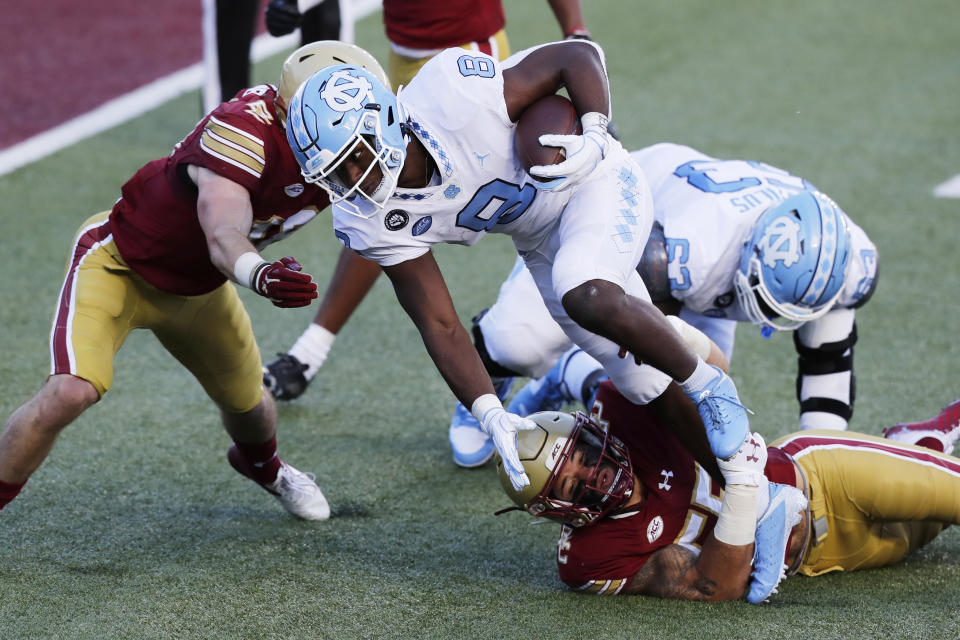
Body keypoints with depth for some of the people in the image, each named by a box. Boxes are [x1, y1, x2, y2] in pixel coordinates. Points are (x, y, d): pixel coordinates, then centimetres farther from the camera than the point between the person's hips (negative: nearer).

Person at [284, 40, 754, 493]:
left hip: (597, 185, -5)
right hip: (541, 242, 5)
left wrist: (595, 138, -37)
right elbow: (440, 327, -14)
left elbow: (578, 56, -21)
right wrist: (490, 414, -25)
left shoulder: (452, 95, -34)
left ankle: (707, 384, -9)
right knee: (648, 387, 4)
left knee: (588, 299, -34)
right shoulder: (373, 223, -20)